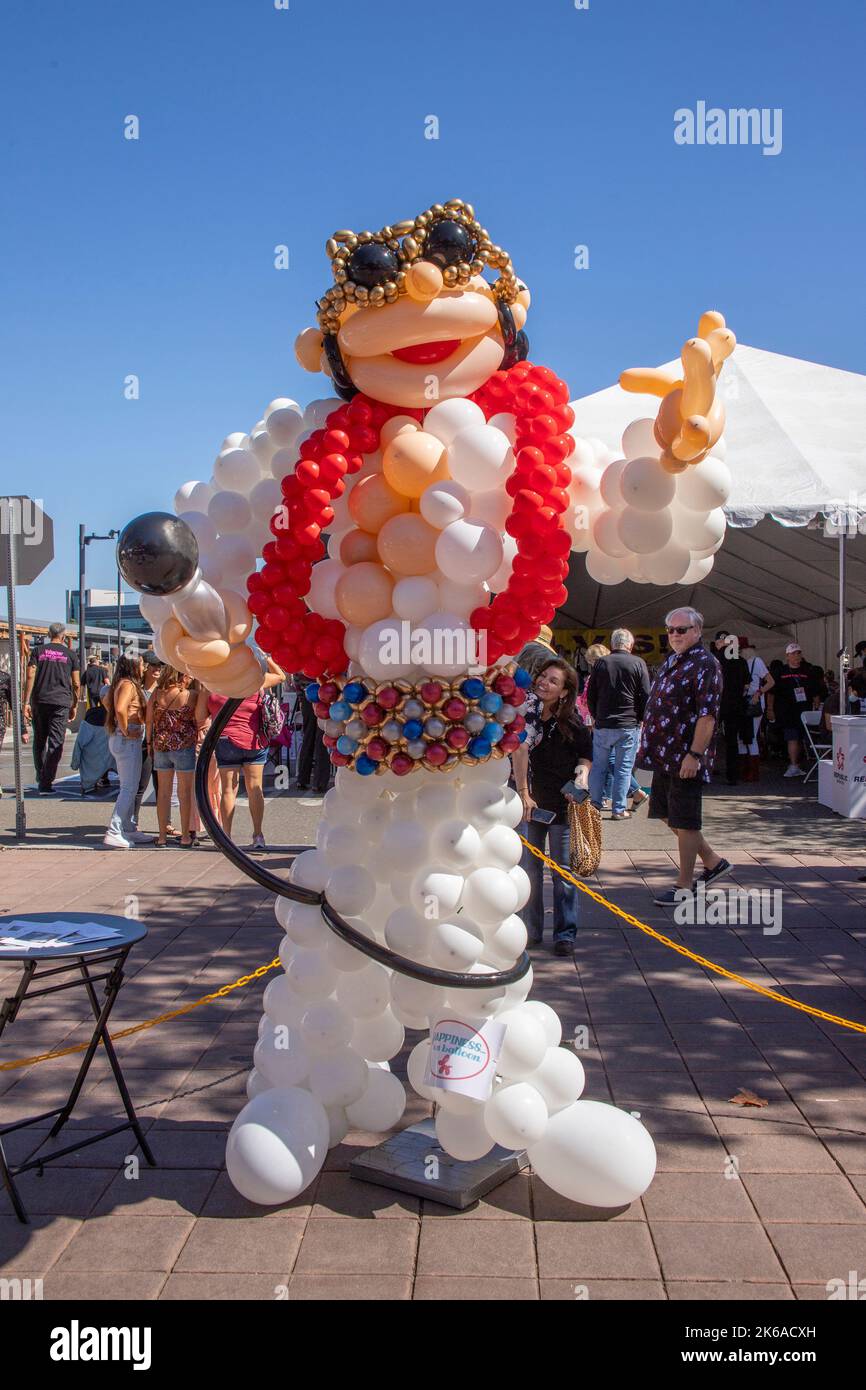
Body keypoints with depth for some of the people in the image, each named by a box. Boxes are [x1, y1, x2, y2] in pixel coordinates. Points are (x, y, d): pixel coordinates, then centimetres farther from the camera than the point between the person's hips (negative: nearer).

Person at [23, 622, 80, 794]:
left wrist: (26, 702, -2)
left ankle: (40, 778, 25)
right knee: (55, 743, -1)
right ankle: (46, 783, -6)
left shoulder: (38, 651, 8)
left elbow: (30, 675, -3)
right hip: (61, 702, -2)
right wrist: (75, 705, 15)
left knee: (39, 741, 16)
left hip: (39, 701, 2)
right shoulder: (69, 654, 6)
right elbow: (76, 683, 5)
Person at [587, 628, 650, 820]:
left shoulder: (601, 662, 4)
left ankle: (595, 804, 15)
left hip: (602, 725, 2)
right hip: (629, 725, -2)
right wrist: (640, 720, 9)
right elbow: (645, 696, -2)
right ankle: (618, 809, 5)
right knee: (623, 768, 3)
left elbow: (590, 695, 8)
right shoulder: (638, 664, -3)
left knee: (599, 766, 11)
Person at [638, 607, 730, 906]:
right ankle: (713, 862, 31)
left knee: (685, 822, 1)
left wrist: (694, 755, -25)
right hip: (664, 756, 9)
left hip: (685, 759, -9)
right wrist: (650, 745, 19)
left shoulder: (704, 664, -14)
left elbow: (707, 714, -21)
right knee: (669, 817, 16)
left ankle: (685, 887, 12)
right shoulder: (670, 662, 15)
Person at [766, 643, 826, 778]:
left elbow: (816, 693, 15)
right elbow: (771, 692, 4)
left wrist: (816, 709, 8)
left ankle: (795, 764, 20)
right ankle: (794, 766, -17)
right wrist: (770, 709, -2)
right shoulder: (779, 672, 4)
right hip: (786, 712, -3)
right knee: (792, 738, -14)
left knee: (800, 739, 8)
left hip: (804, 711, 3)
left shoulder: (808, 672, 10)